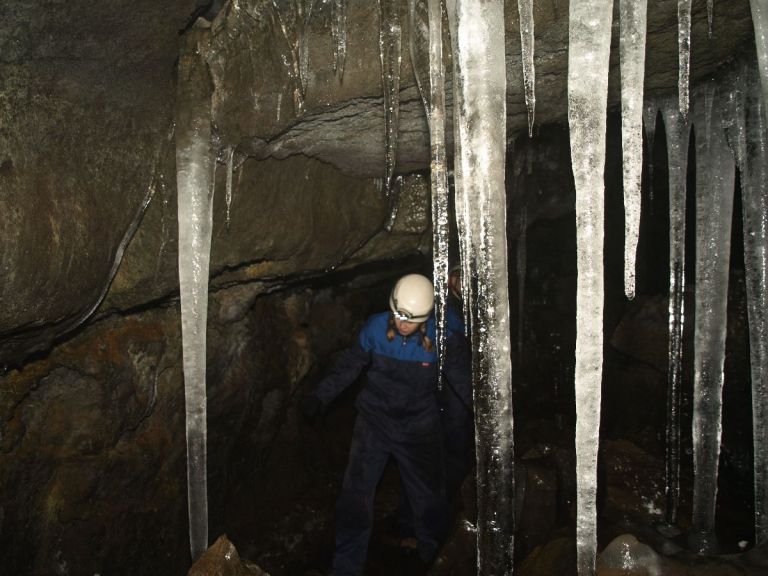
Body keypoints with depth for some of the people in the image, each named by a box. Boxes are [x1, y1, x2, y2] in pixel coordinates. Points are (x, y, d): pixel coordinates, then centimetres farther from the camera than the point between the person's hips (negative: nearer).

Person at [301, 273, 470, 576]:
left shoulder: (438, 336, -15)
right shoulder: (375, 327, -14)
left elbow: (461, 377, 0)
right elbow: (350, 365, -2)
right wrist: (319, 396, -9)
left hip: (419, 427, 0)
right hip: (374, 420, 0)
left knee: (430, 500, 12)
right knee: (355, 496, -6)